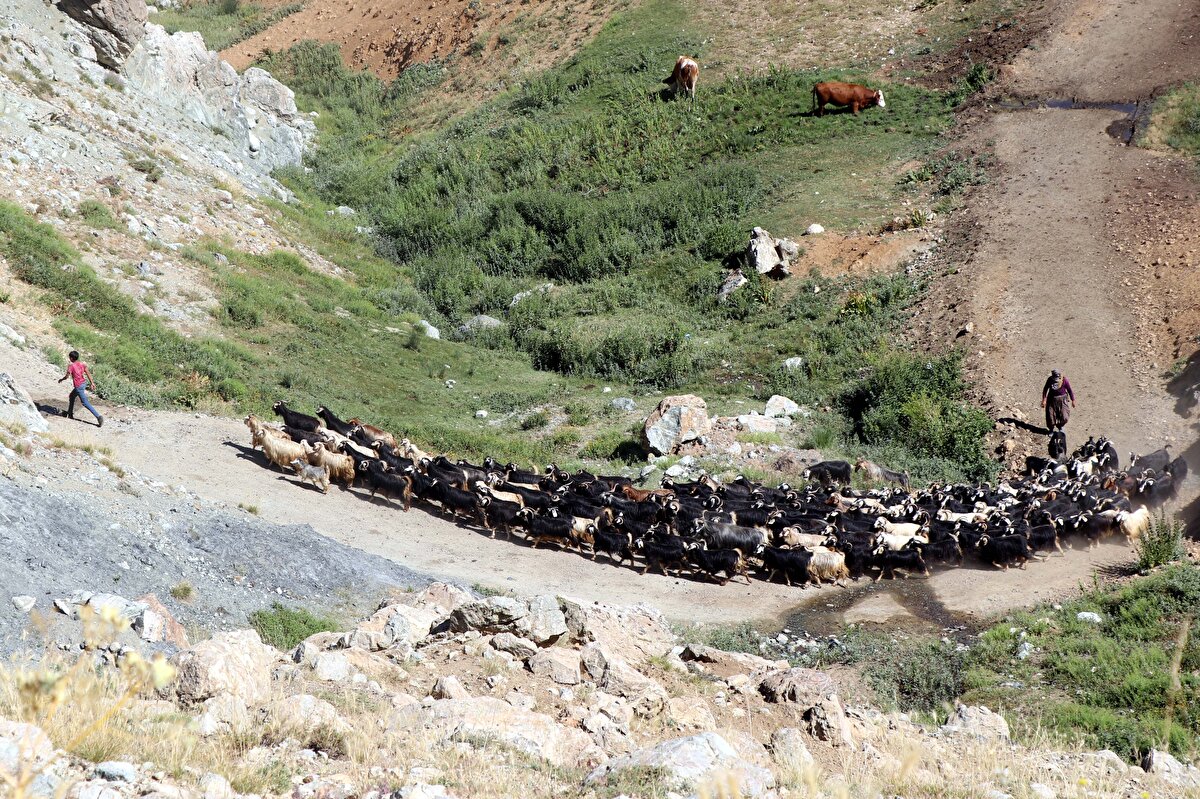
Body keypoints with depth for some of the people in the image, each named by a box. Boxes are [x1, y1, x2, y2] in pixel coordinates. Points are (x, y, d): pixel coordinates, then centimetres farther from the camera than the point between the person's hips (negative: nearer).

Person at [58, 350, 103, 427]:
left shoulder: (71, 366, -15)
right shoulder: (82, 364, 4)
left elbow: (67, 376, -10)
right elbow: (88, 373, 4)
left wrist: (61, 379, 11)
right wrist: (92, 383, 9)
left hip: (79, 386, -8)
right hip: (84, 383, 8)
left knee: (85, 403, -6)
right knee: (71, 396, 28)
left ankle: (98, 417, -17)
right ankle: (70, 414, 38)